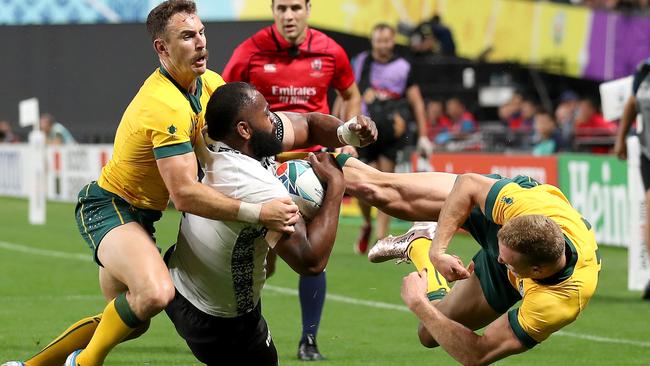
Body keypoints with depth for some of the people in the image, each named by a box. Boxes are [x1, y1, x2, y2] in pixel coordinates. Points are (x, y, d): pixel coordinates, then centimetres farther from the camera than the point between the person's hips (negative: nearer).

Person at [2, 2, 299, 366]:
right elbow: (184, 194, -33)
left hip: (139, 213, 10)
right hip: (109, 208, -10)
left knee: (133, 320, 22)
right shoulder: (165, 106, -30)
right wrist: (257, 212, -36)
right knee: (156, 293, -37)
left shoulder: (211, 83, -1)